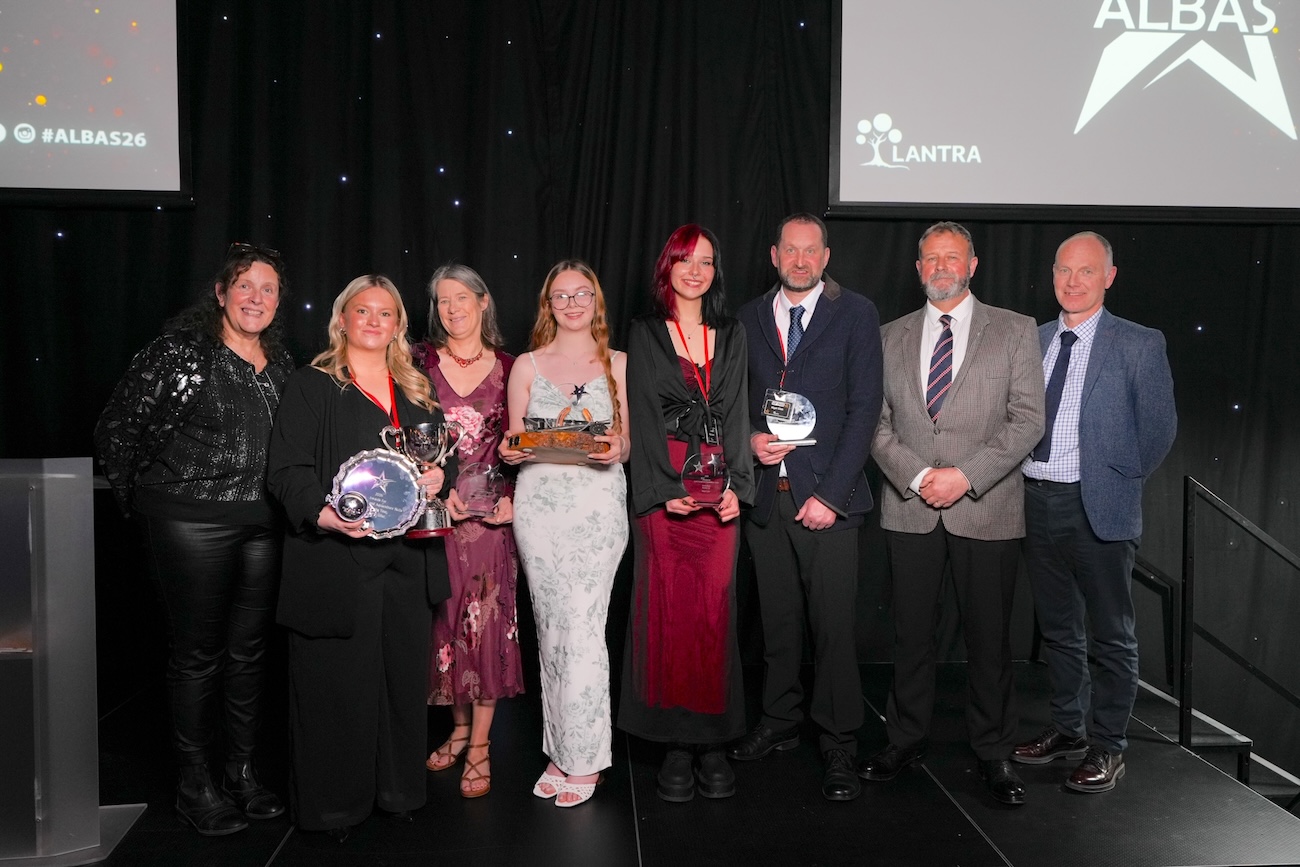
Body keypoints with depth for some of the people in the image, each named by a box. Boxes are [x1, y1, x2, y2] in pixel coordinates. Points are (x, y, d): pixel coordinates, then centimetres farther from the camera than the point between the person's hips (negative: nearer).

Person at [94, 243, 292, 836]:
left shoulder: (281, 362, 11)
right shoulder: (181, 349, -7)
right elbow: (116, 429, -6)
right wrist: (141, 502, -2)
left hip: (263, 523, 6)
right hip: (191, 520, -6)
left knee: (250, 648, 12)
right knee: (197, 652, 3)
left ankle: (243, 773, 26)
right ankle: (194, 783, 18)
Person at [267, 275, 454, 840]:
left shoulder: (417, 390, 17)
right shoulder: (311, 387, 1)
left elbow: (445, 453, 21)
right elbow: (288, 470, -7)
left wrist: (440, 475, -3)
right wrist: (325, 514, -25)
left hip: (406, 559, 5)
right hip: (336, 560, -5)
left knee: (404, 676, 10)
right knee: (338, 684, 1)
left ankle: (398, 790, 26)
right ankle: (334, 804, 16)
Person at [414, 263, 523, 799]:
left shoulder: (508, 368, 4)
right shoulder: (422, 363, 4)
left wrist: (512, 496, -8)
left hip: (489, 510, -1)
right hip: (435, 507, 1)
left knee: (486, 619, -1)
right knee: (445, 616, 8)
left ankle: (480, 746, 9)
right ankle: (459, 726, 25)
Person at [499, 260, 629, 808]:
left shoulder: (617, 363, 9)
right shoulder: (527, 365, 11)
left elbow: (628, 441, 10)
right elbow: (513, 441, 13)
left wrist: (617, 449, -12)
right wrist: (510, 452, -9)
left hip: (598, 502, -1)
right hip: (539, 503, 2)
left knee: (582, 627, -7)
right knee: (551, 626, 4)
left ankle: (582, 759, 4)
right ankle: (562, 750, 17)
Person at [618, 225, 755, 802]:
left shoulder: (731, 335, 15)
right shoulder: (645, 334, 7)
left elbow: (736, 415, 9)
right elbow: (645, 417, -2)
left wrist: (735, 486, -5)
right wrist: (668, 488, -13)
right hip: (663, 487, -2)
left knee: (716, 612, 0)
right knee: (668, 612, -3)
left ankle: (712, 742, 9)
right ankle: (675, 746, 5)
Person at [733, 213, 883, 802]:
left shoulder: (855, 314, 1)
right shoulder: (749, 318, 11)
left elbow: (864, 407, -4)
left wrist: (830, 494, -11)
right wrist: (750, 439, -7)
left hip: (825, 495, -3)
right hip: (765, 494, 3)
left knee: (833, 626, -2)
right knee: (776, 620, 12)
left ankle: (838, 746, 11)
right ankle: (779, 722, 29)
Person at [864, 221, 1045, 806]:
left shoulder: (1014, 331, 5)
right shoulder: (891, 338, 11)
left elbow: (1028, 419, -3)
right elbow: (876, 422, 7)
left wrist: (966, 475, -13)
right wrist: (916, 476, -9)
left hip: (987, 509, -2)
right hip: (909, 510, 2)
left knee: (988, 637, 5)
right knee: (910, 633, 8)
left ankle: (993, 752, 19)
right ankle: (905, 739, 23)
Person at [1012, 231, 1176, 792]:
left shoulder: (1139, 344, -5)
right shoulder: (1032, 339, 8)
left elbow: (1160, 428, -3)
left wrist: (1122, 481, -1)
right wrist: (1022, 477, 3)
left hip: (1097, 506, -5)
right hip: (1037, 502, 5)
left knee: (1111, 635, 6)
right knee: (1058, 628, 17)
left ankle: (1108, 747, 19)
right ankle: (1068, 729, 32)